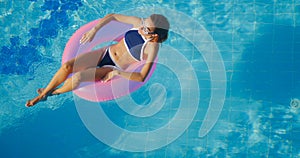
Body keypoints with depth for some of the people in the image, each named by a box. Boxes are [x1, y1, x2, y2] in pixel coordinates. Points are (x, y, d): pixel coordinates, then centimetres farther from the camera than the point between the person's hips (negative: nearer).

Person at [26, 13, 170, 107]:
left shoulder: (152, 47, -25)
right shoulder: (139, 23, -14)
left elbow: (141, 77, -25)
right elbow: (112, 16, -1)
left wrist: (116, 72, -27)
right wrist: (94, 30, -12)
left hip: (113, 68, -4)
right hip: (105, 53, 5)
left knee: (78, 77, -25)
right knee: (67, 66, -13)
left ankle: (55, 92, 10)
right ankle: (41, 95, 9)